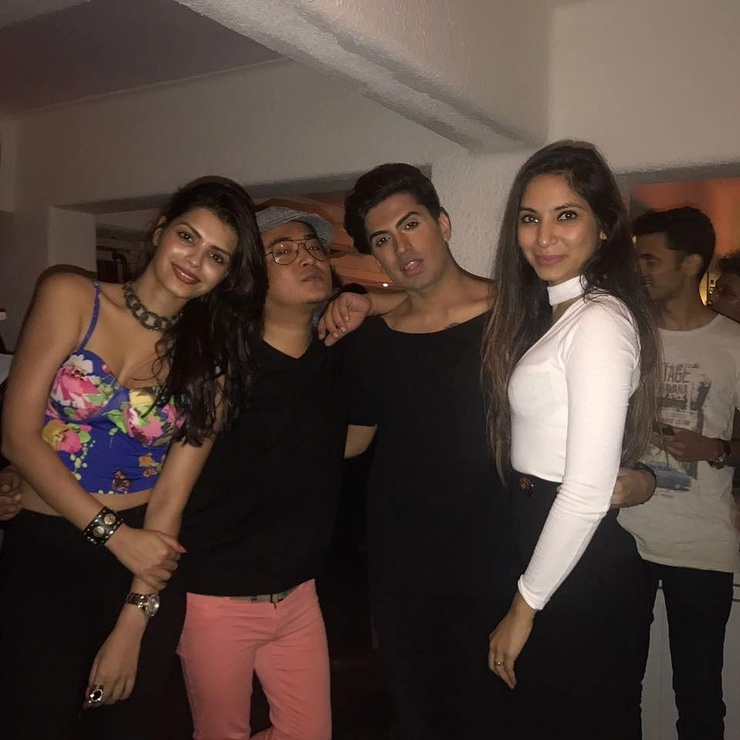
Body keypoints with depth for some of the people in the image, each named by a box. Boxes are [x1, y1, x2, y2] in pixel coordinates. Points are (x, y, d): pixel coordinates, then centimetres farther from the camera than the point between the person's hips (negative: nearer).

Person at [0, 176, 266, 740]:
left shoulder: (213, 360, 2)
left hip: (148, 562, 2)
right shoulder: (71, 298, -4)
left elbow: (172, 494, -4)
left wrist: (133, 624, -10)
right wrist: (116, 535, -13)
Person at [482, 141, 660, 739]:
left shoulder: (600, 321, -20)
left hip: (583, 573, -9)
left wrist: (525, 606, -14)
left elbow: (587, 492, -24)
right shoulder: (544, 314, 9)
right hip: (541, 543, 9)